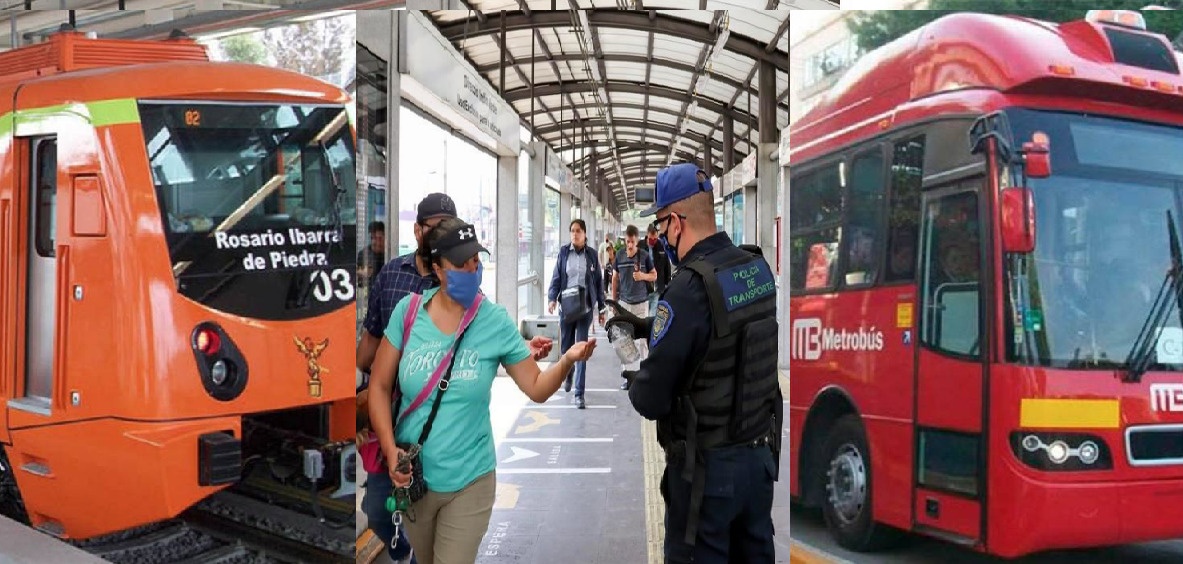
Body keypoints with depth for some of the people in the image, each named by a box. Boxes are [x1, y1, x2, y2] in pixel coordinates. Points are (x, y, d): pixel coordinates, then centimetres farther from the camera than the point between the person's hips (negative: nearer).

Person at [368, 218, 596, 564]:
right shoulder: (408, 311, -9)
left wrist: (568, 360, -27)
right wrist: (389, 448, -14)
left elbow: (536, 388, -7)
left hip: (468, 481, -2)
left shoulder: (496, 321, -11)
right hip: (412, 475, 3)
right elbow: (380, 386, -3)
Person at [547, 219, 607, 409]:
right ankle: (568, 375, 44)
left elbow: (598, 282, 8)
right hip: (567, 306, 1)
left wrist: (601, 308, 8)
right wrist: (552, 298, -13)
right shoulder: (564, 252, 3)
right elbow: (556, 277, 2)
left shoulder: (592, 255, 4)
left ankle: (578, 394, -5)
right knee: (565, 347, 11)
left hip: (585, 307, -1)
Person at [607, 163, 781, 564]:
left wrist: (634, 388, 1)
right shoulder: (758, 269, -1)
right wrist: (649, 326, 17)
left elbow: (651, 399, -20)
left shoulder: (690, 287, -23)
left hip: (708, 465, -7)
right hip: (761, 453, 7)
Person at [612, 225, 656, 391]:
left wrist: (643, 276, -16)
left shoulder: (645, 256, -4)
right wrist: (614, 300, 9)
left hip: (641, 302, -2)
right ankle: (628, 373, 11)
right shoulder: (619, 257, 2)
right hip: (624, 302, 2)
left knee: (642, 338, 0)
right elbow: (616, 279, 10)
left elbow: (654, 275, 5)